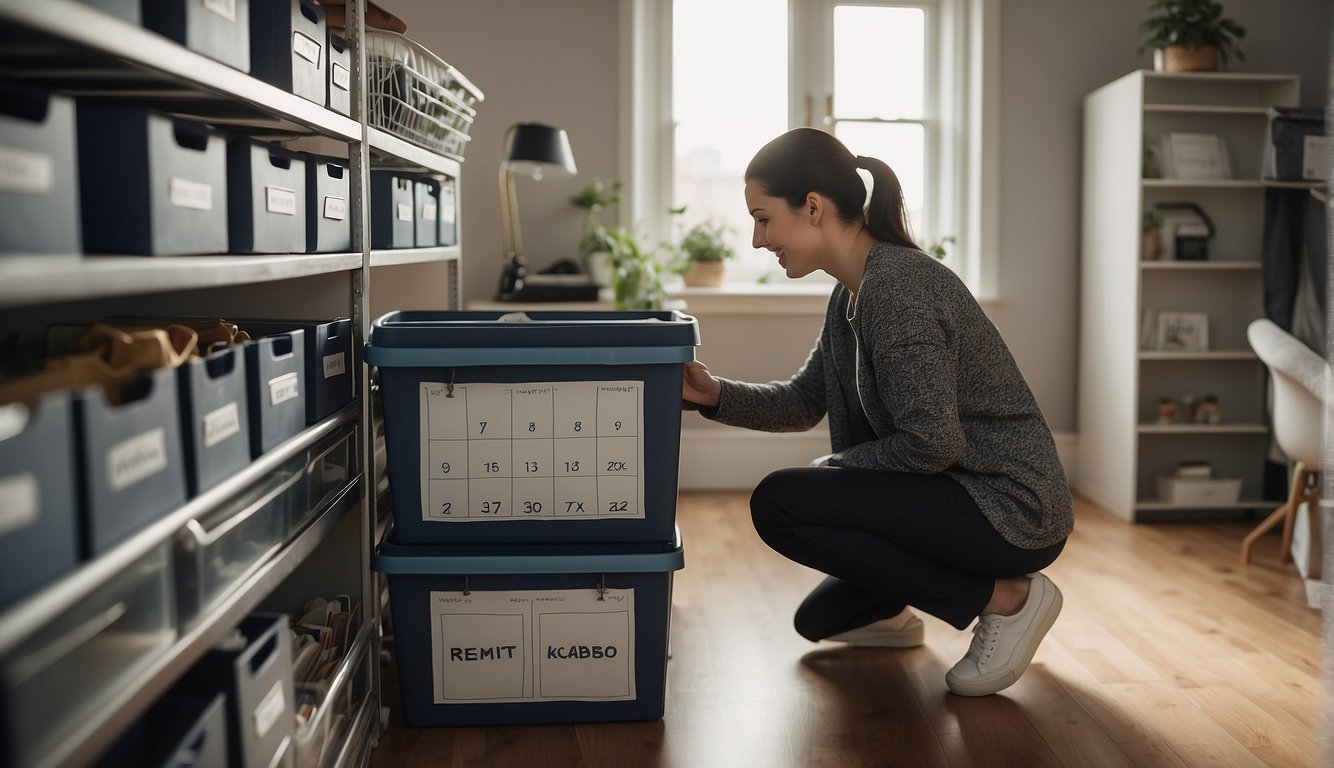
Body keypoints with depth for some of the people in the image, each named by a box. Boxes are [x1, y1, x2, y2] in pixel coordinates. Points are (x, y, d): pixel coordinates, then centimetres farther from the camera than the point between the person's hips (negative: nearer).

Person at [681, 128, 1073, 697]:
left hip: (1011, 507, -9)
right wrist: (716, 396, -5)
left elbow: (931, 441, -27)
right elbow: (804, 400, 11)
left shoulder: (897, 287, -24)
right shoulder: (853, 293, 6)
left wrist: (835, 467, -12)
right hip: (964, 496, 9)